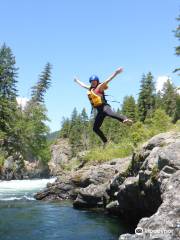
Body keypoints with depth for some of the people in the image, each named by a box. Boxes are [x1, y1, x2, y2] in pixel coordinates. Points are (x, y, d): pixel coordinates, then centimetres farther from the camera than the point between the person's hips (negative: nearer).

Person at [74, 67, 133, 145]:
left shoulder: (99, 87, 3)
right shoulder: (90, 88, 22)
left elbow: (108, 80, -10)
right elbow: (83, 85, 42)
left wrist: (116, 73, -22)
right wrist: (77, 80, 58)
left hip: (104, 106, -8)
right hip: (99, 110, 8)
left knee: (109, 113, -42)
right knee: (95, 128, 6)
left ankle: (125, 119, -63)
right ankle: (105, 141, 14)